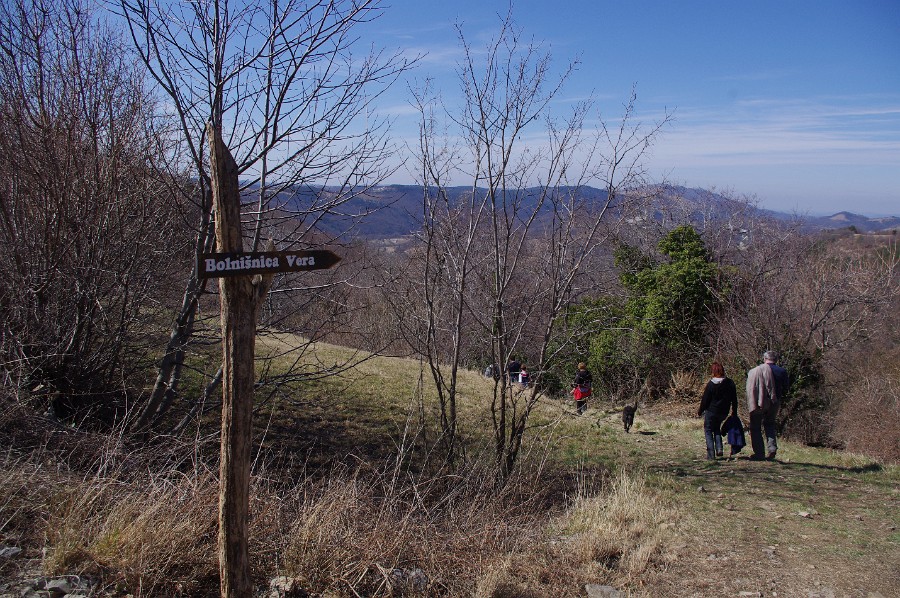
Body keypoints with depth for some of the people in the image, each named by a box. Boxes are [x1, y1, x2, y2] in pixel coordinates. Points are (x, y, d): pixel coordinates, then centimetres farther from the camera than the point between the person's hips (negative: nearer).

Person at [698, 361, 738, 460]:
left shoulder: (711, 384, -15)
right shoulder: (730, 383, -1)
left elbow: (705, 400, -10)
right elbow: (734, 399, 7)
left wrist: (700, 411, 2)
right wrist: (734, 412, 17)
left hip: (711, 411, -5)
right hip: (724, 412, 5)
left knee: (708, 430, 8)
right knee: (717, 428, 26)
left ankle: (711, 454, 0)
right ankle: (719, 449, 9)